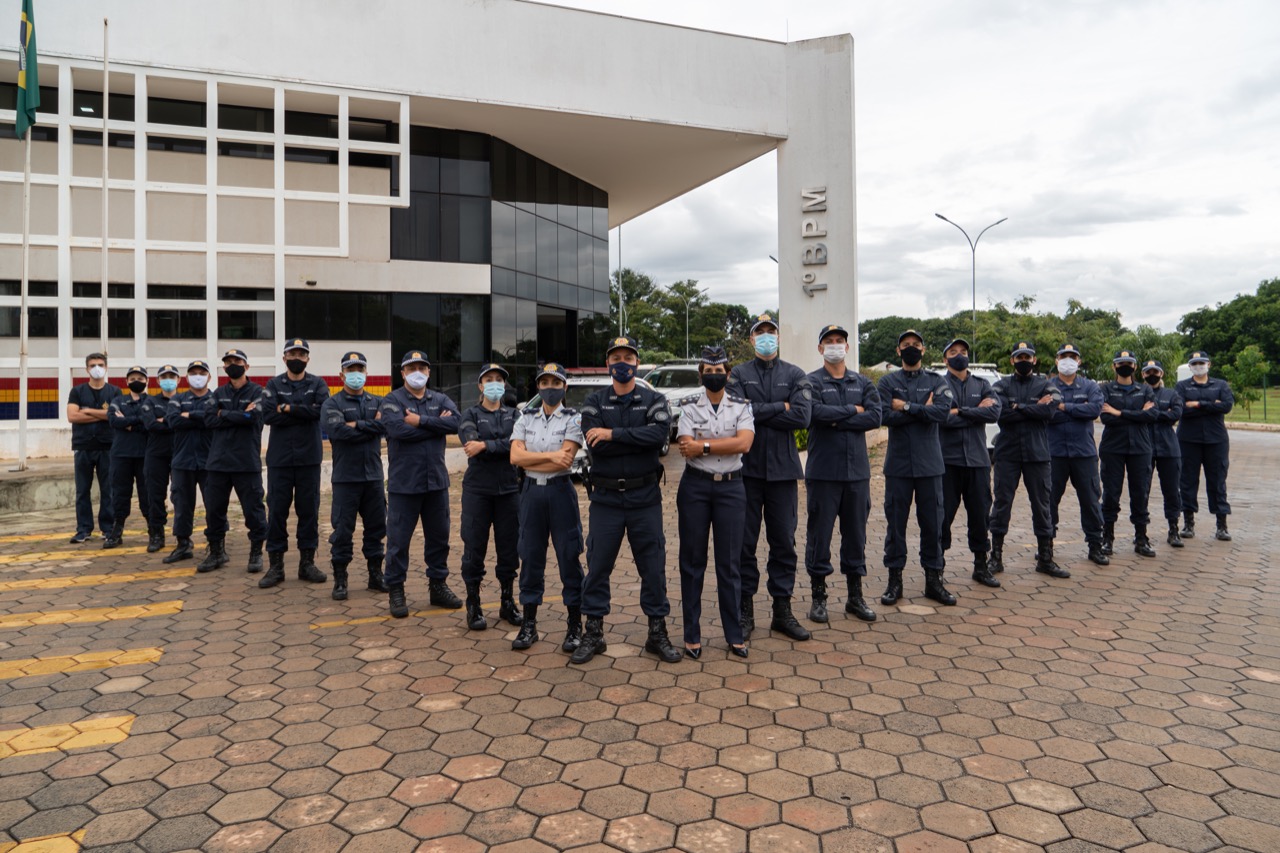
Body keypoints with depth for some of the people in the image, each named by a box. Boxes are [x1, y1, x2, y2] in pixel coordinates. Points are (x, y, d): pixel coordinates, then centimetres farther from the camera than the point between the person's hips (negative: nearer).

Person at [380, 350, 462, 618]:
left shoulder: (440, 400, 9)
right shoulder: (392, 401, -2)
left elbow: (456, 423, -11)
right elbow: (399, 429, -20)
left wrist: (421, 421, -16)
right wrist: (437, 424, -12)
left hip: (436, 481, 4)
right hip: (403, 483, -4)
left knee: (438, 536, 12)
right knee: (398, 539, 3)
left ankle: (438, 586, 26)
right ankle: (395, 590, 17)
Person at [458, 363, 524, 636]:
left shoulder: (513, 415, 10)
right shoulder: (470, 415, 5)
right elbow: (471, 444, -15)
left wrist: (486, 445, -18)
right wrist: (503, 446, -16)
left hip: (509, 489, 2)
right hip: (477, 489, -2)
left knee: (509, 548, 7)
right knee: (474, 548, 1)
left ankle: (507, 603, 22)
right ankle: (473, 606, 15)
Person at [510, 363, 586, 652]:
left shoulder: (573, 418, -1)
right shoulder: (525, 417, 9)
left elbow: (566, 459, -14)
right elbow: (515, 456, -4)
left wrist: (530, 459, -7)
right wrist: (550, 455, -14)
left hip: (560, 490, -3)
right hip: (531, 491, 3)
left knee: (569, 557, 1)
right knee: (530, 556, 7)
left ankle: (574, 625, 12)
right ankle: (529, 625, 18)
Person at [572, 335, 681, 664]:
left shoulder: (654, 400, 4)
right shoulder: (594, 402, 5)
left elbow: (660, 433, -18)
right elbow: (595, 445, -12)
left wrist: (613, 434, -20)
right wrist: (640, 439, -13)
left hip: (645, 497, 0)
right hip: (605, 497, 0)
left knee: (653, 566, 6)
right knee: (597, 566, 5)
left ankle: (657, 632, 19)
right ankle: (593, 633, 19)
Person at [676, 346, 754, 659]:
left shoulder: (741, 407, 4)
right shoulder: (689, 406, 2)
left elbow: (744, 443, -13)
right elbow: (687, 448, -10)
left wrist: (703, 446, -14)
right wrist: (725, 444, -11)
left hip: (730, 487, 0)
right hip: (695, 486, 0)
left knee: (730, 563, 6)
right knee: (692, 561, 6)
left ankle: (735, 635, 17)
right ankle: (692, 634, 16)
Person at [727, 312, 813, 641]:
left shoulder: (795, 375, 7)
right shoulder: (738, 374, 4)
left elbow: (802, 416, -9)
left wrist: (758, 412, -10)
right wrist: (780, 407, -9)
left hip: (782, 467, 1)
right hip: (747, 468, -1)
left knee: (784, 540, 6)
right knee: (744, 541, 4)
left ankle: (782, 610, 17)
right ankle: (745, 610, 15)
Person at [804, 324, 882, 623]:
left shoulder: (863, 383, 10)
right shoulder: (811, 382, -1)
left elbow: (875, 417, -5)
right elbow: (816, 412, -20)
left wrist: (837, 420, -13)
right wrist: (853, 410, -9)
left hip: (857, 469, 4)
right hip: (823, 470, -3)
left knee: (856, 532, 10)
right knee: (819, 532, 2)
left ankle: (855, 596, 22)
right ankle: (818, 596, 15)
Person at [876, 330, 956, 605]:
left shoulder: (937, 382, 7)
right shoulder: (887, 382, 5)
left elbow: (942, 412, -12)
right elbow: (885, 416, -12)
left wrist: (907, 407, -12)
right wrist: (923, 409, -10)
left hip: (929, 463, 1)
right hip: (898, 463, -1)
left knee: (932, 523, 5)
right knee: (895, 522, 3)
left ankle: (934, 579, 16)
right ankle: (894, 579, 13)